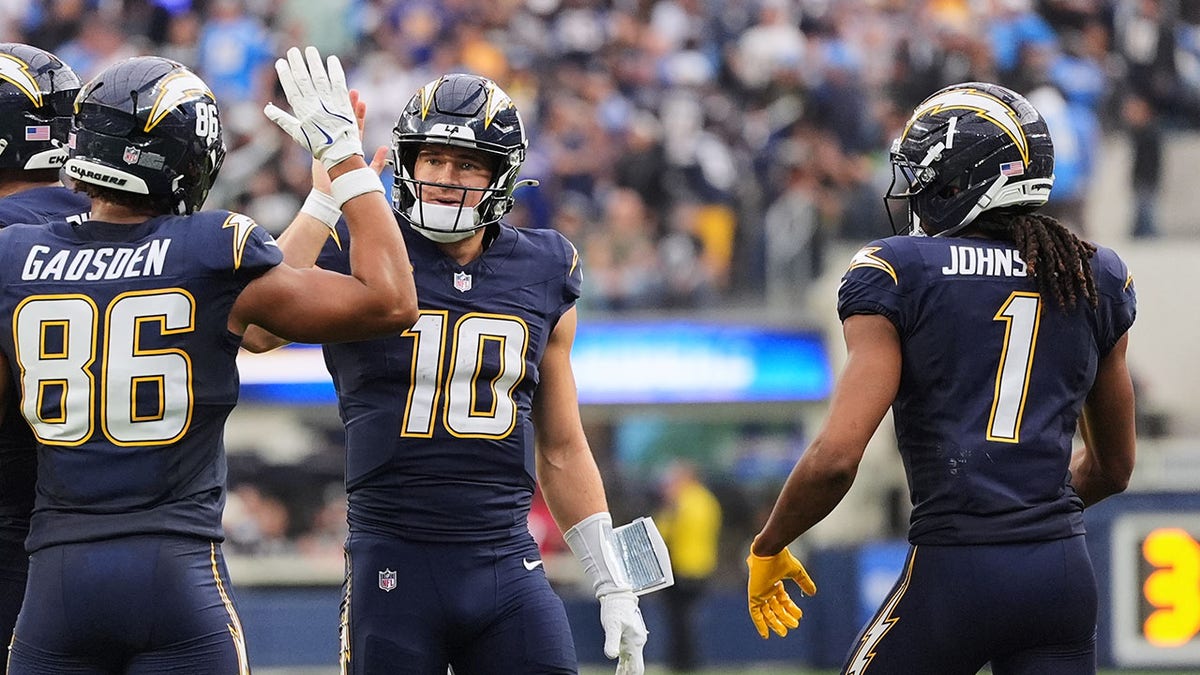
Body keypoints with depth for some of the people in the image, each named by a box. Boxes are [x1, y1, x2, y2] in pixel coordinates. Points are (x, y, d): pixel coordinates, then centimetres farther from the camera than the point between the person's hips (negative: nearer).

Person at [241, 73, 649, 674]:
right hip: (393, 570, -3)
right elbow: (255, 329, -22)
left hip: (508, 564, 3)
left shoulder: (542, 277, 11)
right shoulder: (356, 253, 0)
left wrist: (613, 587, 14)